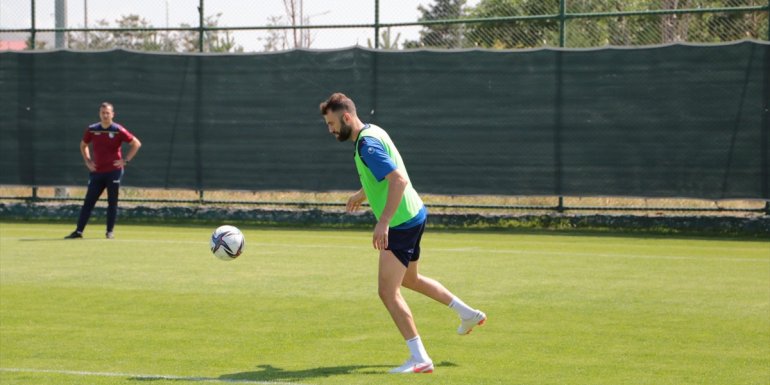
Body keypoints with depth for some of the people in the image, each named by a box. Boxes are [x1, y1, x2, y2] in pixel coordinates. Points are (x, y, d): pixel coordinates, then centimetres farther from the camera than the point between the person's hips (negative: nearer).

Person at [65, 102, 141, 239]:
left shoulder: (118, 130, -5)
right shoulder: (92, 130, 5)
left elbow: (136, 144, -2)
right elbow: (83, 145, 22)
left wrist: (126, 160, -6)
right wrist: (87, 161, 11)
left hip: (114, 171, -3)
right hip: (96, 171, 3)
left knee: (112, 202, 2)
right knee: (88, 202, 0)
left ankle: (110, 232, 9)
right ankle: (78, 231, 0)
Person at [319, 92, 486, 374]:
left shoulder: (368, 144, -22)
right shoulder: (372, 133, 9)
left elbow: (399, 180, -32)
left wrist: (383, 222, -36)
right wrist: (363, 194, 35)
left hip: (402, 222, -11)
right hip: (414, 215, 11)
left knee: (388, 291, -10)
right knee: (409, 278, 28)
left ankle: (420, 359, -8)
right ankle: (468, 313, 39)